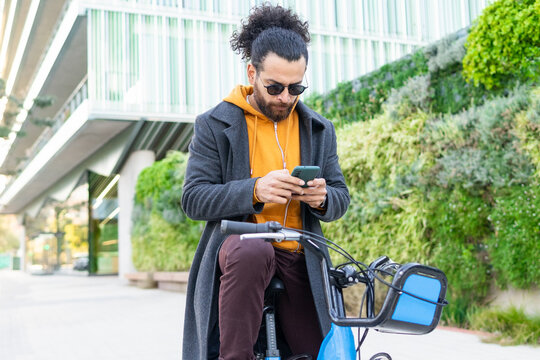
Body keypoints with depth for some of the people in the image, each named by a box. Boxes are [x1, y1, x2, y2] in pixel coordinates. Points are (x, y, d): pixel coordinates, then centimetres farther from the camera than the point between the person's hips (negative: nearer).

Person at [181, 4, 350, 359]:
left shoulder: (319, 130, 12)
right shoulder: (215, 125, 0)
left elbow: (341, 198, 11)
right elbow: (194, 199, -8)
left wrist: (323, 198, -15)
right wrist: (255, 190, -25)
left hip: (298, 260, 4)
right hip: (239, 243, -3)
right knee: (250, 253, -39)